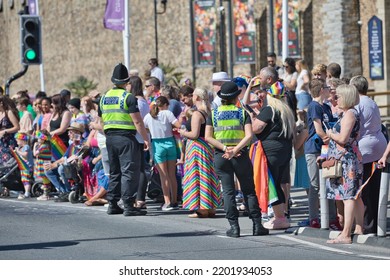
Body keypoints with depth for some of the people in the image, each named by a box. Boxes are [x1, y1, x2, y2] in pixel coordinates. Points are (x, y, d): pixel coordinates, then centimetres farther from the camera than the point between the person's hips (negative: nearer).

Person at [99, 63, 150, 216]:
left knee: (114, 172, 15)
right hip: (126, 137, -7)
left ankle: (112, 204, 16)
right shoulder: (128, 97, -10)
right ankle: (128, 206, -11)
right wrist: (145, 139, -10)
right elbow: (137, 121, -15)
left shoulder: (104, 98, 11)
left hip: (110, 138, 7)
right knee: (129, 172, -6)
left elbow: (102, 121, 16)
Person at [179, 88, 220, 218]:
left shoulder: (196, 114, -16)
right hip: (208, 147, 9)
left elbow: (194, 134, -21)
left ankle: (202, 209, -6)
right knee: (208, 177, 12)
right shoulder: (208, 113, 11)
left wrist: (183, 133, -3)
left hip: (197, 147, -9)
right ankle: (211, 208, 15)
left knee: (197, 177, -4)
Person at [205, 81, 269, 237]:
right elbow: (249, 135, -12)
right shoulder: (242, 113, 0)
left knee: (228, 191, 4)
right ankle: (257, 225, 6)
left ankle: (234, 226, -1)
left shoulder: (214, 113, 3)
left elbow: (208, 137, -6)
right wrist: (235, 150, -15)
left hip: (220, 155, 1)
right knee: (249, 190, 8)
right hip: (241, 155, -1)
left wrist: (225, 148, -11)